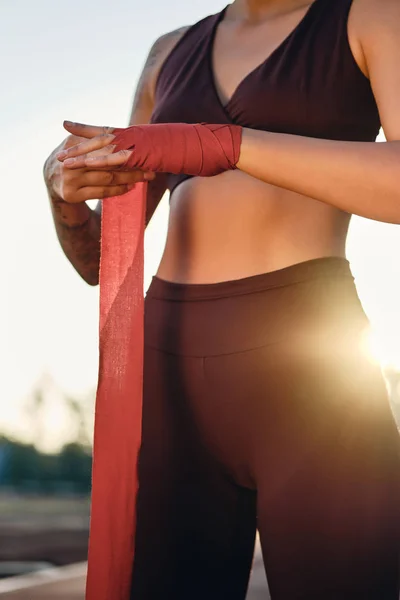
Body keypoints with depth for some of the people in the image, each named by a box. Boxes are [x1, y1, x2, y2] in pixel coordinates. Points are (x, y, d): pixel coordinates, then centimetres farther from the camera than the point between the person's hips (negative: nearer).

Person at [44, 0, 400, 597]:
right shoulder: (171, 56, 22)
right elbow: (98, 261, 20)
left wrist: (222, 143, -20)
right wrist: (68, 186, -3)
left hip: (307, 369, -4)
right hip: (175, 376, 5)